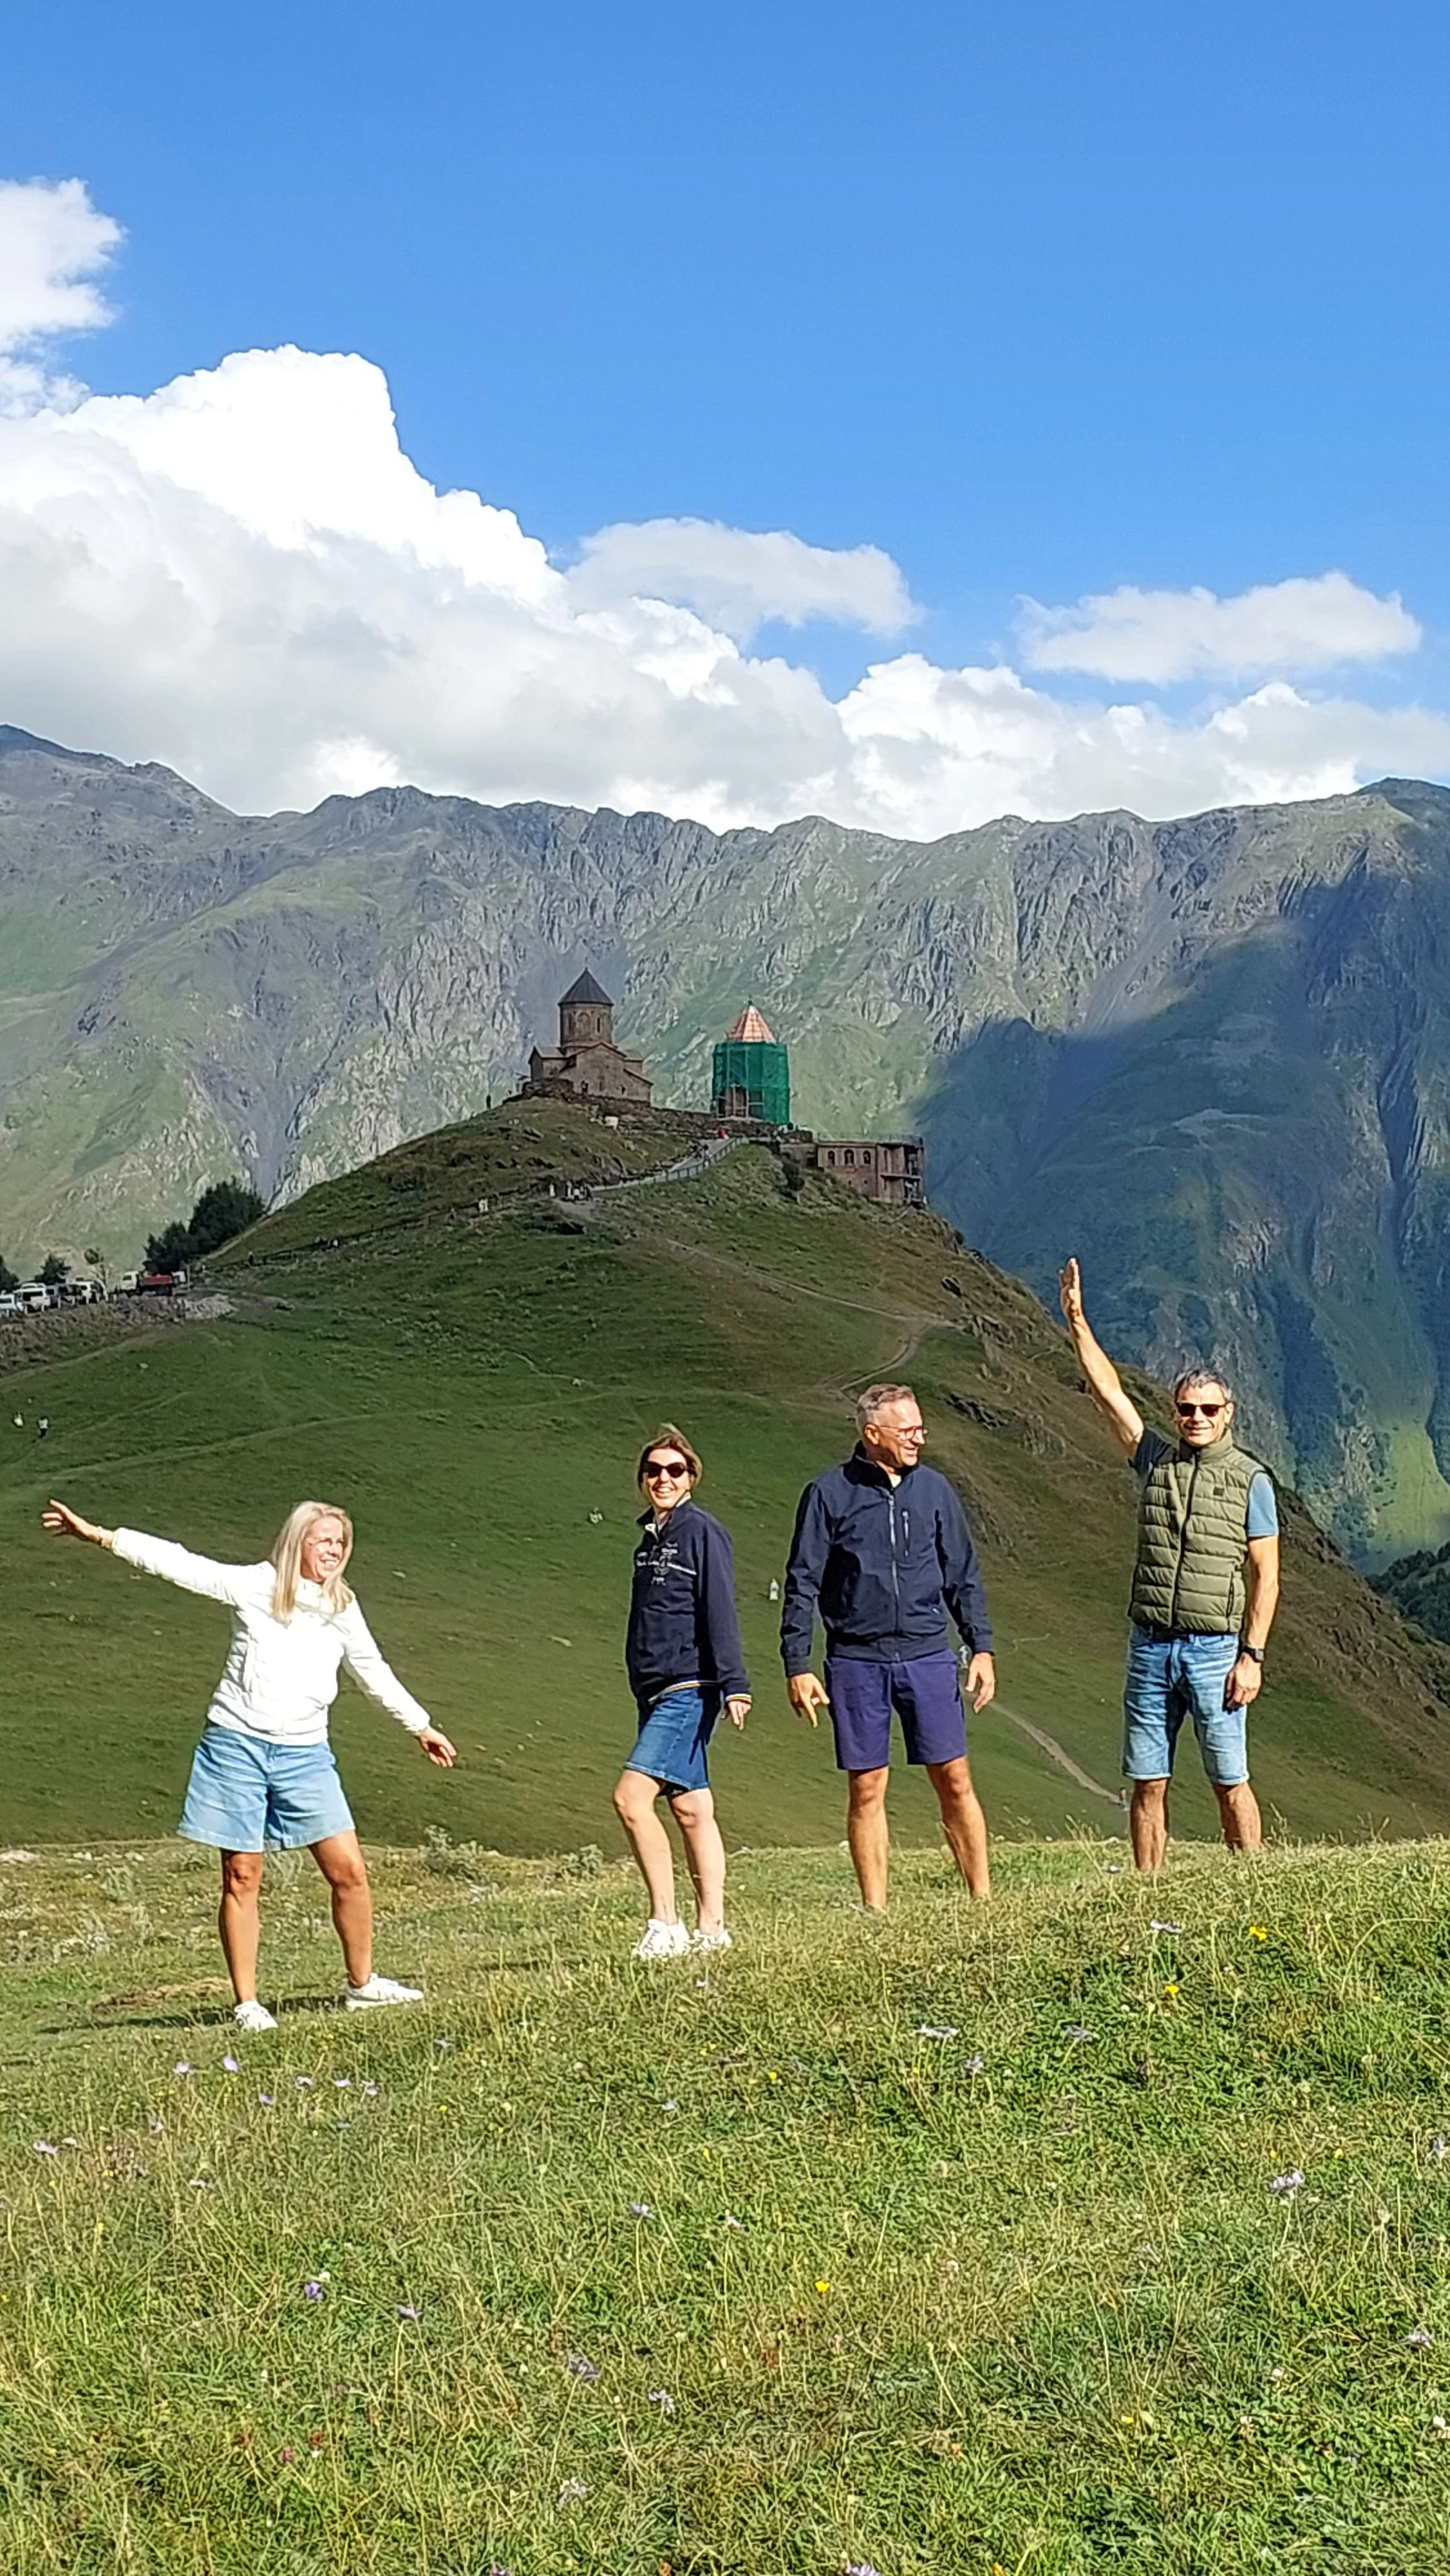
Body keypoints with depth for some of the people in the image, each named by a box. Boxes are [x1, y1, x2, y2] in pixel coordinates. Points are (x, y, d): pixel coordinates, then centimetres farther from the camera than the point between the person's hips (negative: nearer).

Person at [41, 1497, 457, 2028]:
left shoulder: (343, 1608, 11)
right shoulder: (255, 1586, -1)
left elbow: (374, 1672, 24)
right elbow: (180, 1565, -7)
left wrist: (421, 1726, 31)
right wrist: (101, 1536, -14)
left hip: (305, 1753, 3)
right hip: (237, 1744, -3)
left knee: (349, 1871, -2)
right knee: (241, 1878, 0)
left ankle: (362, 1984, 15)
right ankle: (247, 2003, 8)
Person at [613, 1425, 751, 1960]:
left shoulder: (702, 1532, -9)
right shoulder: (650, 1537, 15)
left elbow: (720, 1614, -15)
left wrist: (734, 1686, -21)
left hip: (689, 1690, -8)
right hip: (657, 1694, 9)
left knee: (631, 1796, -16)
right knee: (690, 1808, 9)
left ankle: (665, 1923, -11)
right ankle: (710, 1927, 12)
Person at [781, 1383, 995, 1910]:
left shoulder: (934, 1489, 8)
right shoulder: (829, 1495, 0)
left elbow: (963, 1575, 13)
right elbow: (802, 1586, 1)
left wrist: (982, 1648, 6)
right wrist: (797, 1667, -3)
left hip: (927, 1655, 2)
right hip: (857, 1663, -2)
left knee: (954, 1781, 0)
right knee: (867, 1789, 3)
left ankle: (982, 1899, 8)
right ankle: (875, 1911, 10)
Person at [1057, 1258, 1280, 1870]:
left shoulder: (1250, 1480, 0)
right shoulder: (1155, 1462, 9)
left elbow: (1265, 1575, -2)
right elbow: (1109, 1392, 6)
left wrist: (1252, 1655, -10)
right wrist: (1077, 1322, -1)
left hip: (1216, 1650, -3)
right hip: (1150, 1645, 4)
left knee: (1230, 1783, -1)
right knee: (1147, 1784, 5)